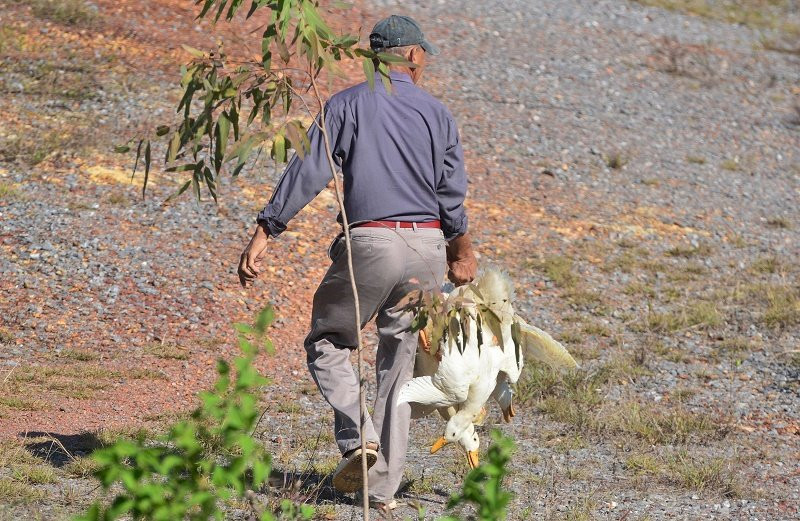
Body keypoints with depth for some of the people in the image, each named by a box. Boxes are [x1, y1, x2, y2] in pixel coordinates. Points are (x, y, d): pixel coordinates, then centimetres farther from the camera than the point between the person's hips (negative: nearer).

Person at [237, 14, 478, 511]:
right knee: (400, 362, 10)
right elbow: (452, 194, 7)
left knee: (327, 343, 13)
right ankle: (385, 487, 7)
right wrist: (462, 251, 23)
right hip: (427, 247, 3)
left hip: (370, 242, -3)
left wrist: (264, 233, -8)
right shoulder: (437, 112, 8)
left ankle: (358, 437, -11)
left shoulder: (349, 104, 1)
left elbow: (309, 173, -8)